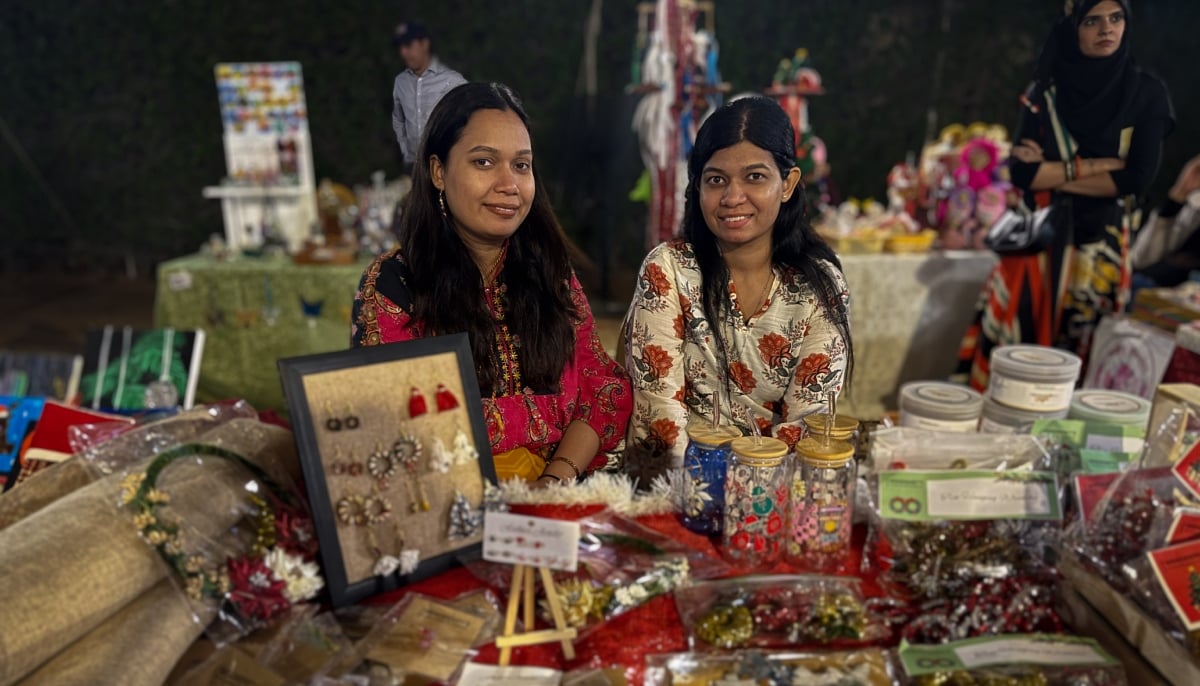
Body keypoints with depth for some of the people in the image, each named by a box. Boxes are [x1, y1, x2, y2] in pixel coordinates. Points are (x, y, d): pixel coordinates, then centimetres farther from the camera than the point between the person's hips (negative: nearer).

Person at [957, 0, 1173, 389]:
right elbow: (1020, 171, -8)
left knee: (1074, 345, 5)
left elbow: (1137, 178, -9)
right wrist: (1090, 166, -11)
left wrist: (1052, 172, -11)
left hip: (1100, 241, 0)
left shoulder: (1146, 93, 2)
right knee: (1010, 335, -3)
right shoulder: (1046, 91, 2)